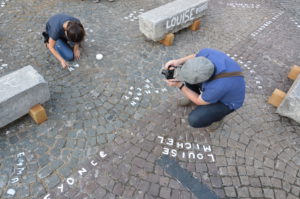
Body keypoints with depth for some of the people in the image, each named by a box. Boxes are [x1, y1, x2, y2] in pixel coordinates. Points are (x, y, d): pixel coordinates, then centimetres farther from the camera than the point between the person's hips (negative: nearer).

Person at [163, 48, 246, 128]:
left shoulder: (218, 86, -45)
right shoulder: (206, 52, -31)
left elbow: (199, 101, -24)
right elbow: (194, 57, -6)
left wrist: (179, 85, -29)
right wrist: (178, 61, -24)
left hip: (226, 101, -5)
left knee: (194, 119, -24)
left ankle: (217, 114, 9)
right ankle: (193, 96, 20)